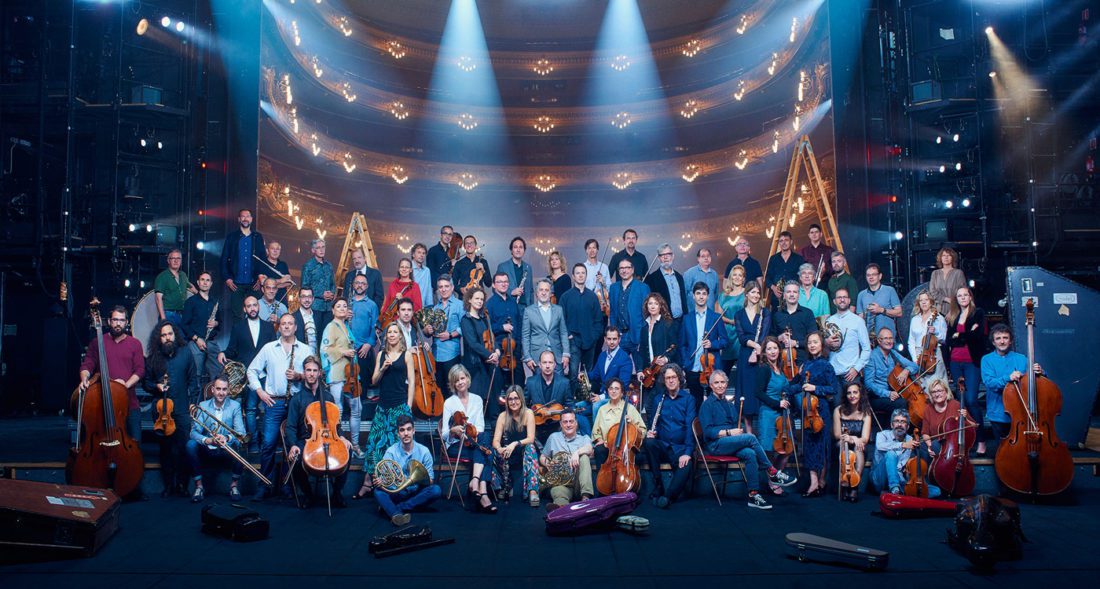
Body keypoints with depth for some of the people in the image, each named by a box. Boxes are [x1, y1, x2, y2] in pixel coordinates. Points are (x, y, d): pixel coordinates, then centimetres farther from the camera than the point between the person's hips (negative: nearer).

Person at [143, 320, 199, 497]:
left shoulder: (185, 356, 4)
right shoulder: (153, 359, 5)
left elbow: (193, 381, 8)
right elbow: (145, 382, 13)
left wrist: (193, 402, 1)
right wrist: (156, 387, -7)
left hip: (182, 410, -1)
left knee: (182, 448, -4)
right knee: (165, 448, 7)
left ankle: (182, 484, 9)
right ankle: (168, 484, 17)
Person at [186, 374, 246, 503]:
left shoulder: (235, 406, 0)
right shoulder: (203, 406, 3)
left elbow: (240, 432, -12)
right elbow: (194, 432, -10)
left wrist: (227, 438, -34)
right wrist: (208, 440, -31)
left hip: (227, 452, -1)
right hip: (207, 452, 1)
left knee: (236, 444, -32)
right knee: (190, 444, -26)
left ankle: (234, 485, -12)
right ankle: (199, 486, -13)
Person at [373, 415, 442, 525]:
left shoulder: (423, 451, -5)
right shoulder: (391, 451, -5)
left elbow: (430, 480, -4)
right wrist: (379, 481, -37)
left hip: (417, 493, 0)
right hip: (397, 494, 0)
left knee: (436, 490, -28)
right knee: (378, 491, -29)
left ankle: (397, 508, -28)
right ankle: (397, 515, -53)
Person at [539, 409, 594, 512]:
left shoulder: (584, 438, 17)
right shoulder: (554, 437, 21)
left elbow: (589, 449, -7)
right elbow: (542, 457, 27)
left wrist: (577, 452, -29)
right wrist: (546, 463, 2)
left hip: (578, 481, 1)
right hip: (560, 481, -1)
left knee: (584, 456, -27)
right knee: (558, 491, -37)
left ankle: (586, 497, -41)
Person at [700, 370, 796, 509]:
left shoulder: (730, 404, 21)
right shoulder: (707, 405, 0)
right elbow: (708, 432, -10)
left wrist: (740, 431, -1)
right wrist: (729, 432, -18)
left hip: (732, 444, 6)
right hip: (715, 445, -6)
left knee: (750, 454, -28)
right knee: (750, 437, -28)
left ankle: (753, 495, -29)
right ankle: (773, 473, -19)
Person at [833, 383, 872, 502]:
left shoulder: (865, 412, -1)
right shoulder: (839, 411, -1)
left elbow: (865, 438, -10)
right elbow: (837, 435, -2)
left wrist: (851, 438, -30)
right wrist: (852, 438, -20)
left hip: (858, 449, 1)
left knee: (858, 447, -33)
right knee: (843, 443, -34)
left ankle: (855, 486, -36)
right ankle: (844, 484, -35)